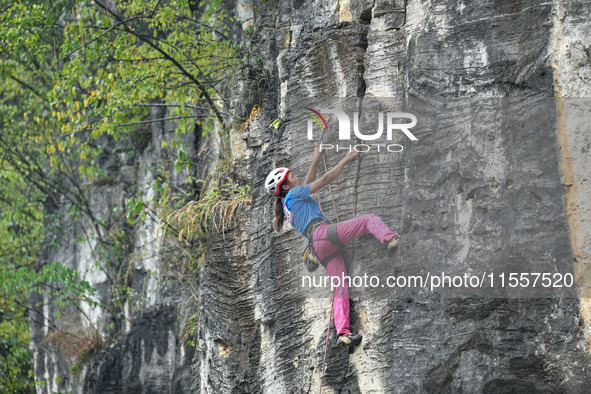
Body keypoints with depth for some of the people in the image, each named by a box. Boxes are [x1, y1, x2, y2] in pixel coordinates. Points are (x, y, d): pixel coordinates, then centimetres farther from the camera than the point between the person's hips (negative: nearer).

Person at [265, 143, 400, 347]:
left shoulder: (288, 205, 30)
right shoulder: (294, 194, 6)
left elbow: (308, 184, 45)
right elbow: (325, 179, 4)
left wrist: (316, 160, 48)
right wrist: (346, 159, 11)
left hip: (321, 251, 8)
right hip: (323, 233, -8)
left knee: (341, 288, 0)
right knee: (369, 219, -12)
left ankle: (342, 333, -11)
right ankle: (391, 240, -41)